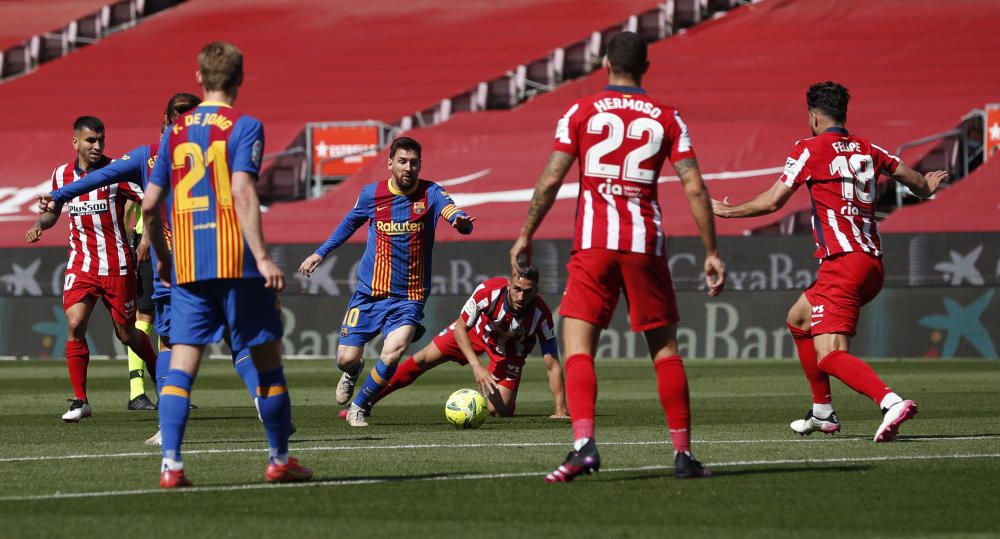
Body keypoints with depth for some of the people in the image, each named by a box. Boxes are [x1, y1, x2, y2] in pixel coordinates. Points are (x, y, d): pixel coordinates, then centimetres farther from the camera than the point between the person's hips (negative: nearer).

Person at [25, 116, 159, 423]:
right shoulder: (61, 175, 4)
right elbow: (54, 210, 20)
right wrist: (40, 224, 0)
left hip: (117, 265, -3)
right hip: (81, 264, 3)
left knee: (126, 334, 7)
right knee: (75, 325, -16)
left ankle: (158, 373, 37)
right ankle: (80, 400, -8)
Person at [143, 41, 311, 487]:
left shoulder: (175, 131, 12)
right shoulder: (244, 127, -3)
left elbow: (150, 204, 11)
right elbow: (242, 192, -15)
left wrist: (163, 258, 25)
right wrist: (262, 257, -19)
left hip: (186, 266, 4)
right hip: (236, 261, -4)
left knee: (181, 364, 0)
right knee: (267, 358, 9)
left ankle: (171, 464, -12)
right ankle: (279, 459, 15)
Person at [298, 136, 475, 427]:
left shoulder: (430, 193, -7)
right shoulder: (372, 194, -1)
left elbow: (449, 208, -28)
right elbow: (350, 223, 19)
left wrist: (461, 220, -51)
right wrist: (320, 253, 20)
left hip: (409, 297, -2)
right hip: (369, 293, 2)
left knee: (393, 352, -23)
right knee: (346, 358, -2)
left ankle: (358, 407, 2)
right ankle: (352, 372, 40)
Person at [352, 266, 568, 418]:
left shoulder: (541, 315, -37)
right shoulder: (489, 290, -38)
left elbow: (552, 365, -30)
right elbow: (460, 327, -27)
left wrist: (560, 411, -34)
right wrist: (476, 366, -40)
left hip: (509, 349, -1)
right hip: (478, 328, 1)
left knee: (500, 410, -16)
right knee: (423, 359, -3)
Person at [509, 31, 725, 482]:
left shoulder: (581, 112, 4)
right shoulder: (666, 119, 8)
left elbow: (551, 179, -2)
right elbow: (694, 188, 2)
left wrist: (525, 236, 7)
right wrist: (712, 253, 6)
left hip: (593, 243, -2)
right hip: (645, 242, 2)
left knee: (578, 345, -4)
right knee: (665, 348, 11)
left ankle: (583, 442, -25)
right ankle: (683, 453, 12)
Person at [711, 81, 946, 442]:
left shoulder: (810, 149, -2)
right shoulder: (867, 150, 14)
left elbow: (771, 202, -2)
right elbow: (913, 179, 23)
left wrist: (726, 211, 14)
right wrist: (927, 187, 48)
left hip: (843, 263, -8)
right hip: (873, 261, 8)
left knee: (829, 356, -17)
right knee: (798, 319, 28)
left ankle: (891, 402, -40)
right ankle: (823, 413, 30)